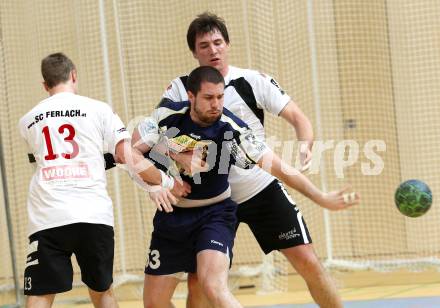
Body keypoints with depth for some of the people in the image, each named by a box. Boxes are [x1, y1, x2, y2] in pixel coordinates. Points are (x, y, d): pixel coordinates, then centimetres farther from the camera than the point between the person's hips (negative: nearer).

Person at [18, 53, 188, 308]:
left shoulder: (28, 121, 15)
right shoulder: (97, 109, 7)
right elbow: (131, 159, 0)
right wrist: (169, 183, 14)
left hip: (46, 218, 0)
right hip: (94, 215, 0)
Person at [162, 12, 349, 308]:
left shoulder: (252, 81, -7)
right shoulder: (180, 89, -4)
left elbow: (298, 117, -6)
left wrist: (305, 145, -28)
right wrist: (183, 156, -35)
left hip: (262, 188, -1)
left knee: (308, 263, -6)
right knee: (197, 282, -2)